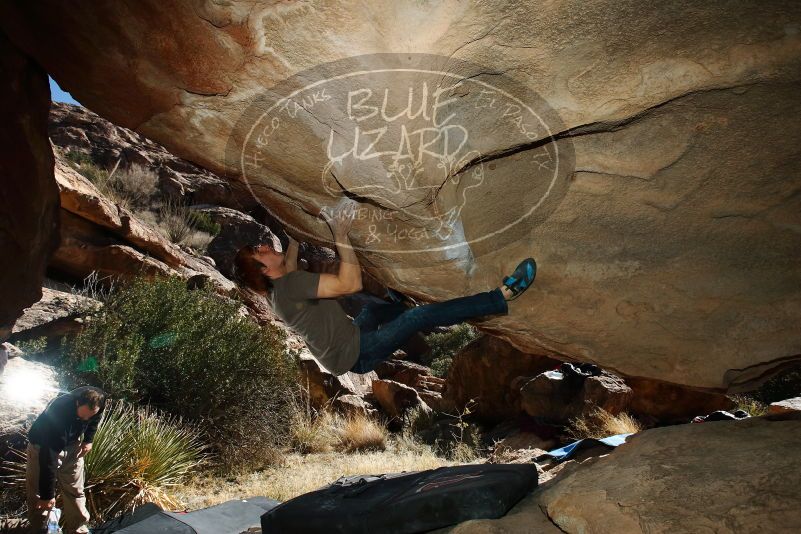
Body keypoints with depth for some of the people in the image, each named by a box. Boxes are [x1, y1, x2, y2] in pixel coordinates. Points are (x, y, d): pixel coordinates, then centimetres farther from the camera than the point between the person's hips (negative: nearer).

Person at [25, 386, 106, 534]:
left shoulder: (95, 402, -26)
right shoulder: (57, 413, -41)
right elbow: (49, 459, -36)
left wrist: (88, 440, -4)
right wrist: (47, 494, -31)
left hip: (71, 444, 4)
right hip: (43, 446, -4)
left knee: (75, 492, 5)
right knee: (38, 495, -1)